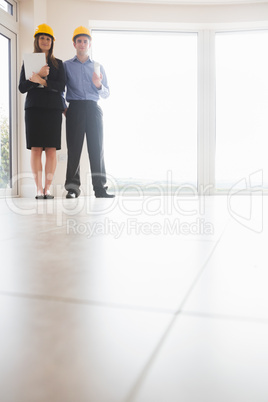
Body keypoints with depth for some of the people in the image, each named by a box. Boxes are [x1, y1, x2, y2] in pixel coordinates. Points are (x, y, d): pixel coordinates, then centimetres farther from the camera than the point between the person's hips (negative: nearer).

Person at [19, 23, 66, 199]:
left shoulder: (58, 64, 16)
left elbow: (61, 86, 1)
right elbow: (22, 87, 6)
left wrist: (41, 80, -11)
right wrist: (39, 74, -7)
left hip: (54, 109, 0)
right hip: (34, 107, 0)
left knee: (51, 149, -7)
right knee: (35, 149, -7)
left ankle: (48, 188, -3)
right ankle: (39, 188, -3)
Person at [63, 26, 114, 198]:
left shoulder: (98, 67, 20)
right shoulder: (66, 65, 16)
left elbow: (106, 94, 17)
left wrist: (99, 85, -3)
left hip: (93, 108, 1)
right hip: (75, 108, -1)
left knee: (97, 148, -5)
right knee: (74, 147, -8)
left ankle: (100, 188, -5)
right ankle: (72, 187, -6)